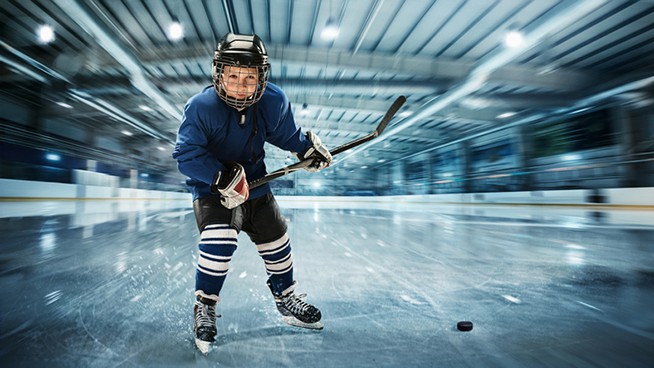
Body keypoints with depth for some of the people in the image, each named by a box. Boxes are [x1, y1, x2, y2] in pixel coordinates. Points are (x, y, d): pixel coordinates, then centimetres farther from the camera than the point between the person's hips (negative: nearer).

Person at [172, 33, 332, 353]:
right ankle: (204, 306, 3)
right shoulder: (201, 106, -22)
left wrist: (308, 146, -6)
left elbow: (285, 134, 6)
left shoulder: (274, 102, -12)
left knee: (277, 244, 12)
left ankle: (286, 299, 37)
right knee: (219, 240, -26)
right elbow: (186, 155, -23)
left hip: (256, 185, 4)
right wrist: (223, 177, -32)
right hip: (211, 189, -3)